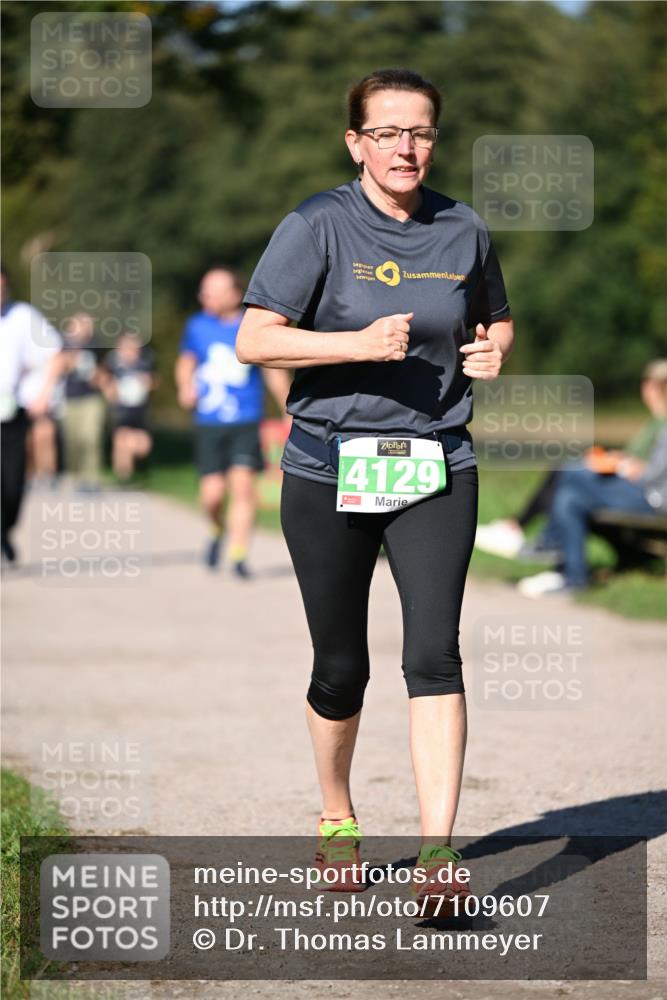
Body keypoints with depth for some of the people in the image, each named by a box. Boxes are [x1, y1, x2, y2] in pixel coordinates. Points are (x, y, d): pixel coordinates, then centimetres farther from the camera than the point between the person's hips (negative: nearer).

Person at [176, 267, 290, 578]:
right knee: (213, 491, -6)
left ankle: (238, 555, -6)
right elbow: (186, 361, 22)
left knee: (242, 483, -13)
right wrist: (186, 387, 1)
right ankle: (217, 530, 27)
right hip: (208, 423, 2)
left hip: (246, 422, -1)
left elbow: (275, 372, 9)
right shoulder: (197, 326, 4)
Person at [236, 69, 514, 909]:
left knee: (434, 651, -13)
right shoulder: (317, 227, -6)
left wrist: (493, 351, -1)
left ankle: (438, 854, -15)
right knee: (341, 667, 7)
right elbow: (253, 340, -12)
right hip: (330, 469, -2)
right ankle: (336, 822, 32)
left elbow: (497, 321, 22)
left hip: (436, 468, 2)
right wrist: (361, 343, -22)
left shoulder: (463, 231, 6)